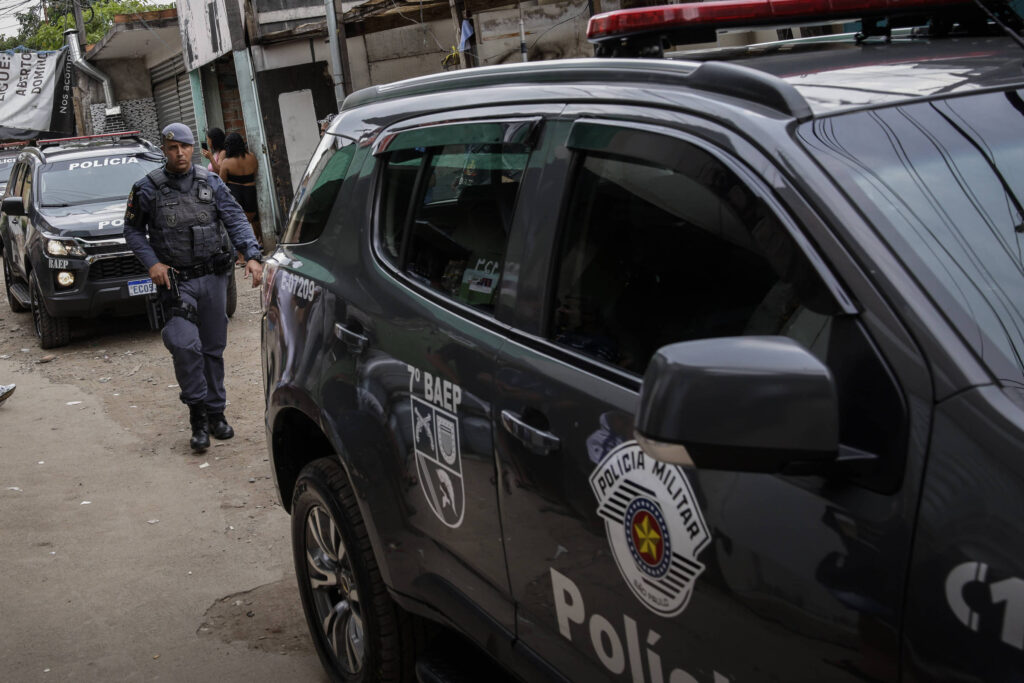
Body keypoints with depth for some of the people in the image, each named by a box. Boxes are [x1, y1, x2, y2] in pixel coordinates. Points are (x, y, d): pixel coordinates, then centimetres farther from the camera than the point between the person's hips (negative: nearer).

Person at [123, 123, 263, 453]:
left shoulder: (211, 183, 4)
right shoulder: (148, 189, -1)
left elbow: (235, 219, 0)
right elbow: (133, 231, 6)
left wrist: (251, 255, -15)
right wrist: (152, 262, -9)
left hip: (213, 277, 3)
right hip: (176, 281, -2)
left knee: (214, 348, 10)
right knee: (185, 344, -19)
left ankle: (215, 413, 24)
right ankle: (198, 414, -4)